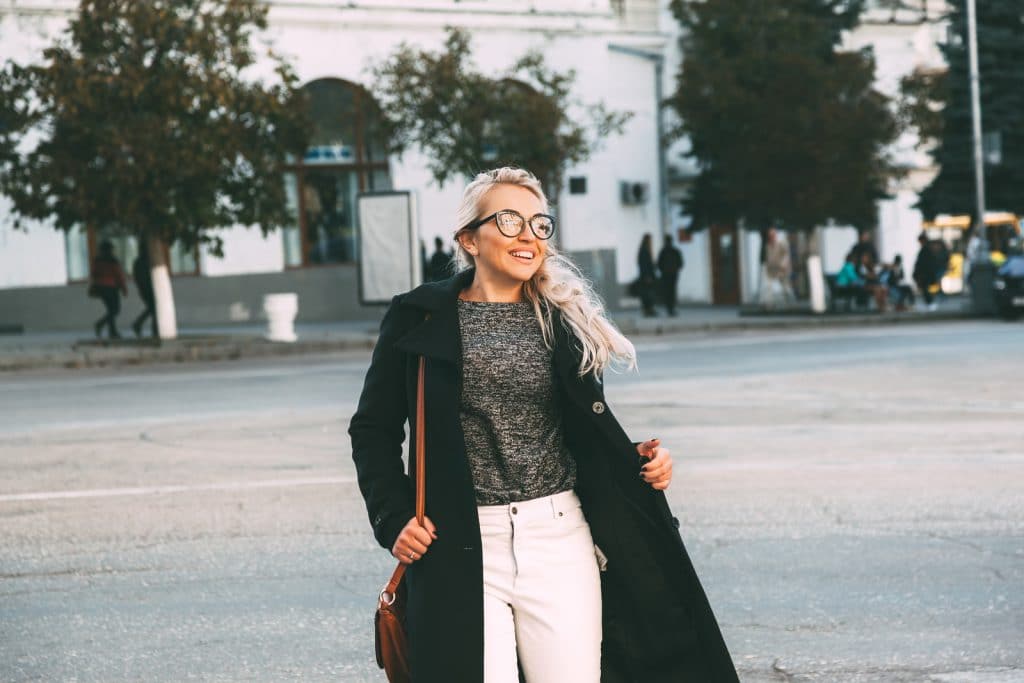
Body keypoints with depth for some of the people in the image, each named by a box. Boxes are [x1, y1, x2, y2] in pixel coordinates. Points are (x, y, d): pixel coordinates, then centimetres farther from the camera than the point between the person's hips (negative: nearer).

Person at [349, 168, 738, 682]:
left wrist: (636, 461, -2)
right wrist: (393, 518, -4)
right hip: (460, 547, -2)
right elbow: (374, 430, 7)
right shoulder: (418, 319, 3)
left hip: (558, 538, 2)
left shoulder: (562, 321, 10)